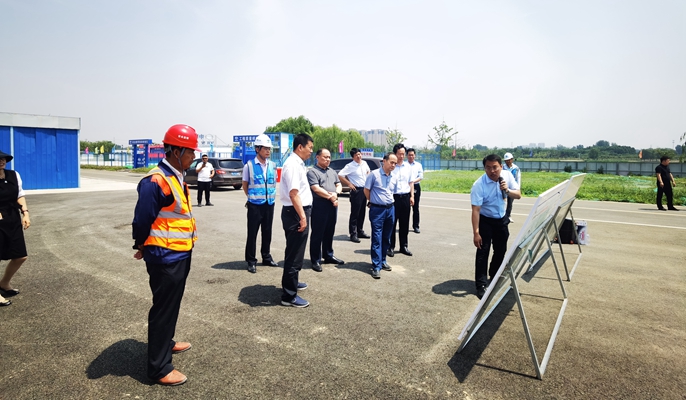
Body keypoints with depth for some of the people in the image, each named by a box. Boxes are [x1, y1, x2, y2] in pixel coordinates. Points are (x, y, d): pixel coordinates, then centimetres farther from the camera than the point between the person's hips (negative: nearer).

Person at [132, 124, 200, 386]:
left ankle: (165, 343, 44)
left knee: (171, 306, 24)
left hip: (180, 255, 9)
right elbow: (142, 219, -18)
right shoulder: (157, 181, -22)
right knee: (163, 310, 3)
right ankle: (158, 367, 17)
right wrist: (143, 247, -2)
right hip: (165, 257, -9)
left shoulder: (177, 177, 9)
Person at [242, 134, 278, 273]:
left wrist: (271, 196, 11)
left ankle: (266, 257, 28)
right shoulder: (249, 165, -8)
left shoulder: (273, 165, 4)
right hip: (255, 205, -4)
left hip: (269, 204, 4)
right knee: (252, 233, 2)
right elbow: (245, 185, 2)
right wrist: (252, 197, 7)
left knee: (267, 232, 14)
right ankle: (251, 261, 13)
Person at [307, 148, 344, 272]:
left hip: (333, 205, 7)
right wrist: (330, 197, -10)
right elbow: (316, 189, -15)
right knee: (317, 234, -1)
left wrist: (335, 193, -7)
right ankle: (316, 260, 6)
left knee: (329, 233, 15)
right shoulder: (312, 172, -6)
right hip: (319, 205, -7)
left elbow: (339, 185, 15)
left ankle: (328, 256, 28)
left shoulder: (332, 172, 18)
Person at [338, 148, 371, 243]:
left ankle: (360, 231, 25)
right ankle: (353, 234, 3)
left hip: (365, 190, 7)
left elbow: (368, 171, 28)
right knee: (355, 213, -3)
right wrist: (349, 184, -15)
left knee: (362, 213, 14)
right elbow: (340, 175, -19)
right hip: (356, 191, -7)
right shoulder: (350, 166, -13)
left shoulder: (364, 163, 7)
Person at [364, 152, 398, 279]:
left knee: (387, 238, 13)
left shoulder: (394, 178, 7)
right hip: (377, 209, -6)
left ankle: (382, 261, 28)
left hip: (390, 209, 6)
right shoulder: (374, 174, -10)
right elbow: (366, 190, -3)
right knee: (377, 238, -5)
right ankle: (376, 267, -2)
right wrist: (374, 202, 7)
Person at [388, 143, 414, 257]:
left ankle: (403, 246, 23)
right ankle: (391, 247, 12)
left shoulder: (408, 166, 10)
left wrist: (412, 196, 10)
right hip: (394, 197, -5)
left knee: (405, 223, 12)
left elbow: (411, 182, 17)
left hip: (406, 197, 5)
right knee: (392, 223, 2)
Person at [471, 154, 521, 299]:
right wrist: (476, 232, -29)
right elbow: (475, 209, -26)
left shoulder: (507, 175, -12)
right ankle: (481, 285, 0)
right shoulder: (479, 184, -26)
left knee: (501, 251, 16)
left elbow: (518, 195, -5)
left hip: (501, 219, 5)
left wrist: (507, 190, -27)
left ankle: (494, 278, 38)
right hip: (485, 220, -5)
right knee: (483, 252, -8)